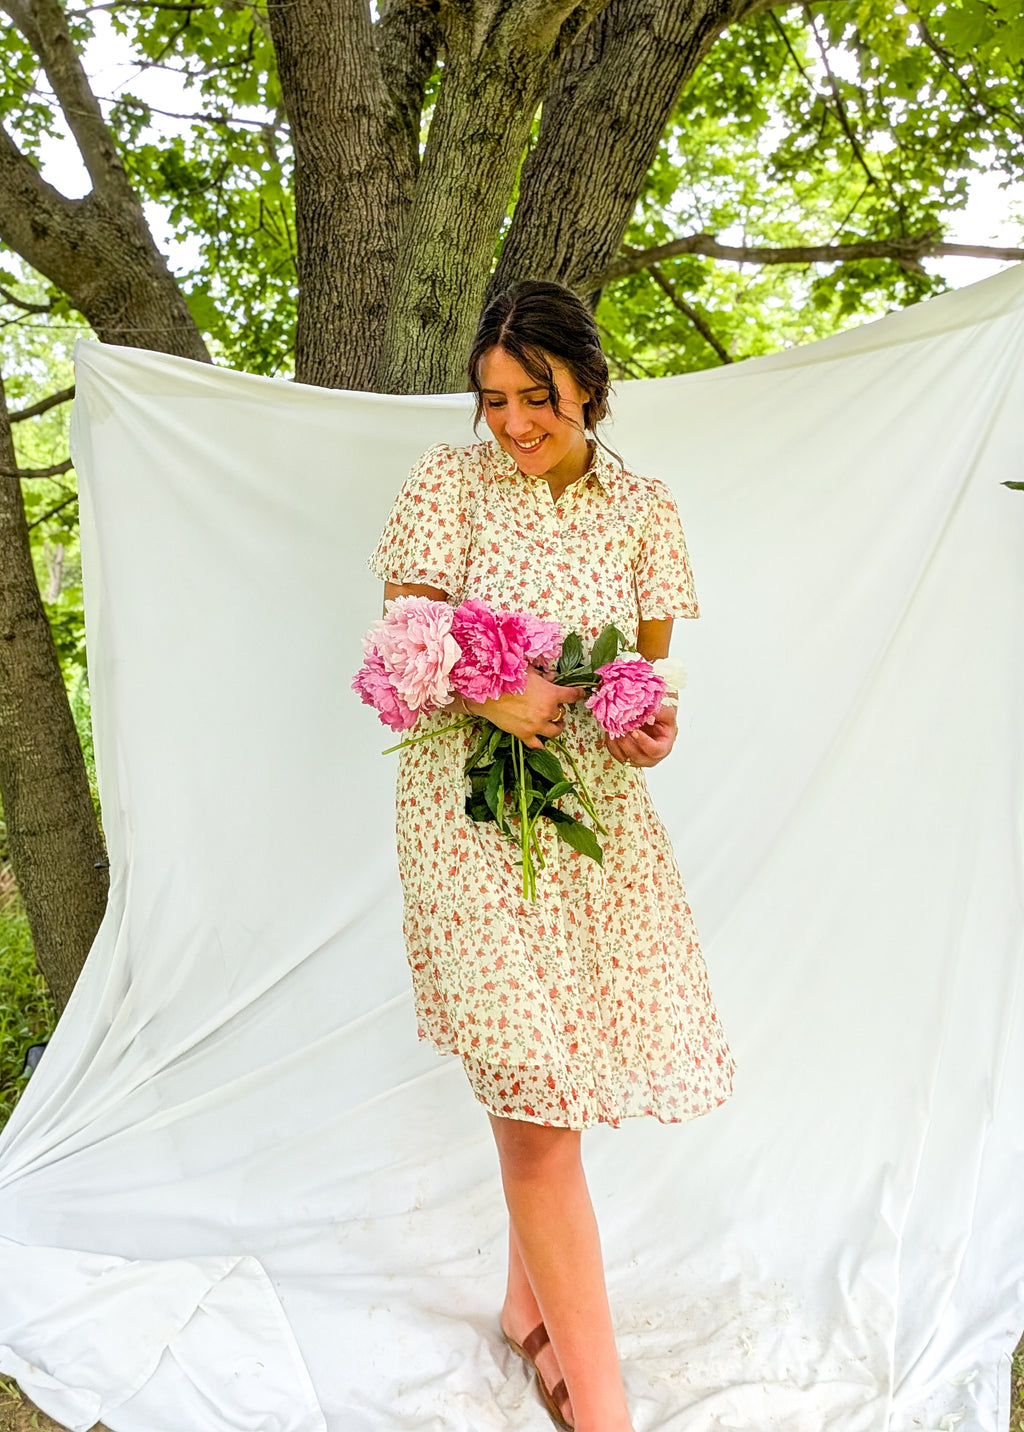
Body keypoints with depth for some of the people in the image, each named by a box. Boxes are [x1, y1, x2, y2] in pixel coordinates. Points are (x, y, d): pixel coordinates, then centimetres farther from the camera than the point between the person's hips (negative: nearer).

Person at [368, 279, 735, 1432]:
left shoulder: (643, 511, 7)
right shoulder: (449, 483, 0)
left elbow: (652, 665, 11)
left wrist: (654, 723, -12)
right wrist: (486, 691, -21)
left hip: (597, 808, 3)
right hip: (470, 806, -3)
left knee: (546, 1078, 12)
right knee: (532, 1090, -6)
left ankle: (528, 1302, 38)